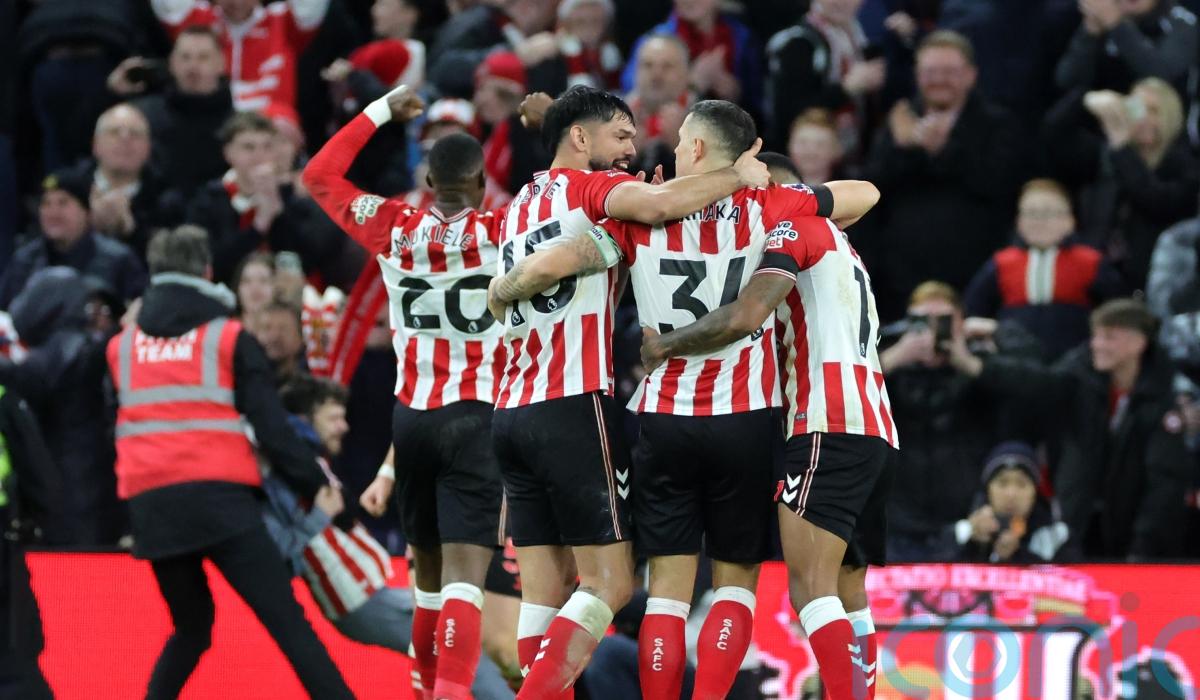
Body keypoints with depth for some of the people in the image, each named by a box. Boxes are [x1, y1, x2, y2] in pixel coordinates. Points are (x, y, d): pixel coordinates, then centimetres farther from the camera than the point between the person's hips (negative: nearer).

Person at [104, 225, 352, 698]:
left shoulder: (120, 347, 18)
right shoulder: (229, 338, 6)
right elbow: (271, 427, -1)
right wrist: (315, 485, 3)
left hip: (150, 505, 4)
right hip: (217, 497, -4)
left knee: (191, 627, 21)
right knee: (286, 620, -9)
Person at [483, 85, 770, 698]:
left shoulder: (521, 206, 22)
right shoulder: (589, 186, -1)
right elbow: (659, 205, -21)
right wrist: (738, 177, -7)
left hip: (512, 411, 8)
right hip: (575, 408, -8)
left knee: (544, 592, 5)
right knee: (608, 583, -6)